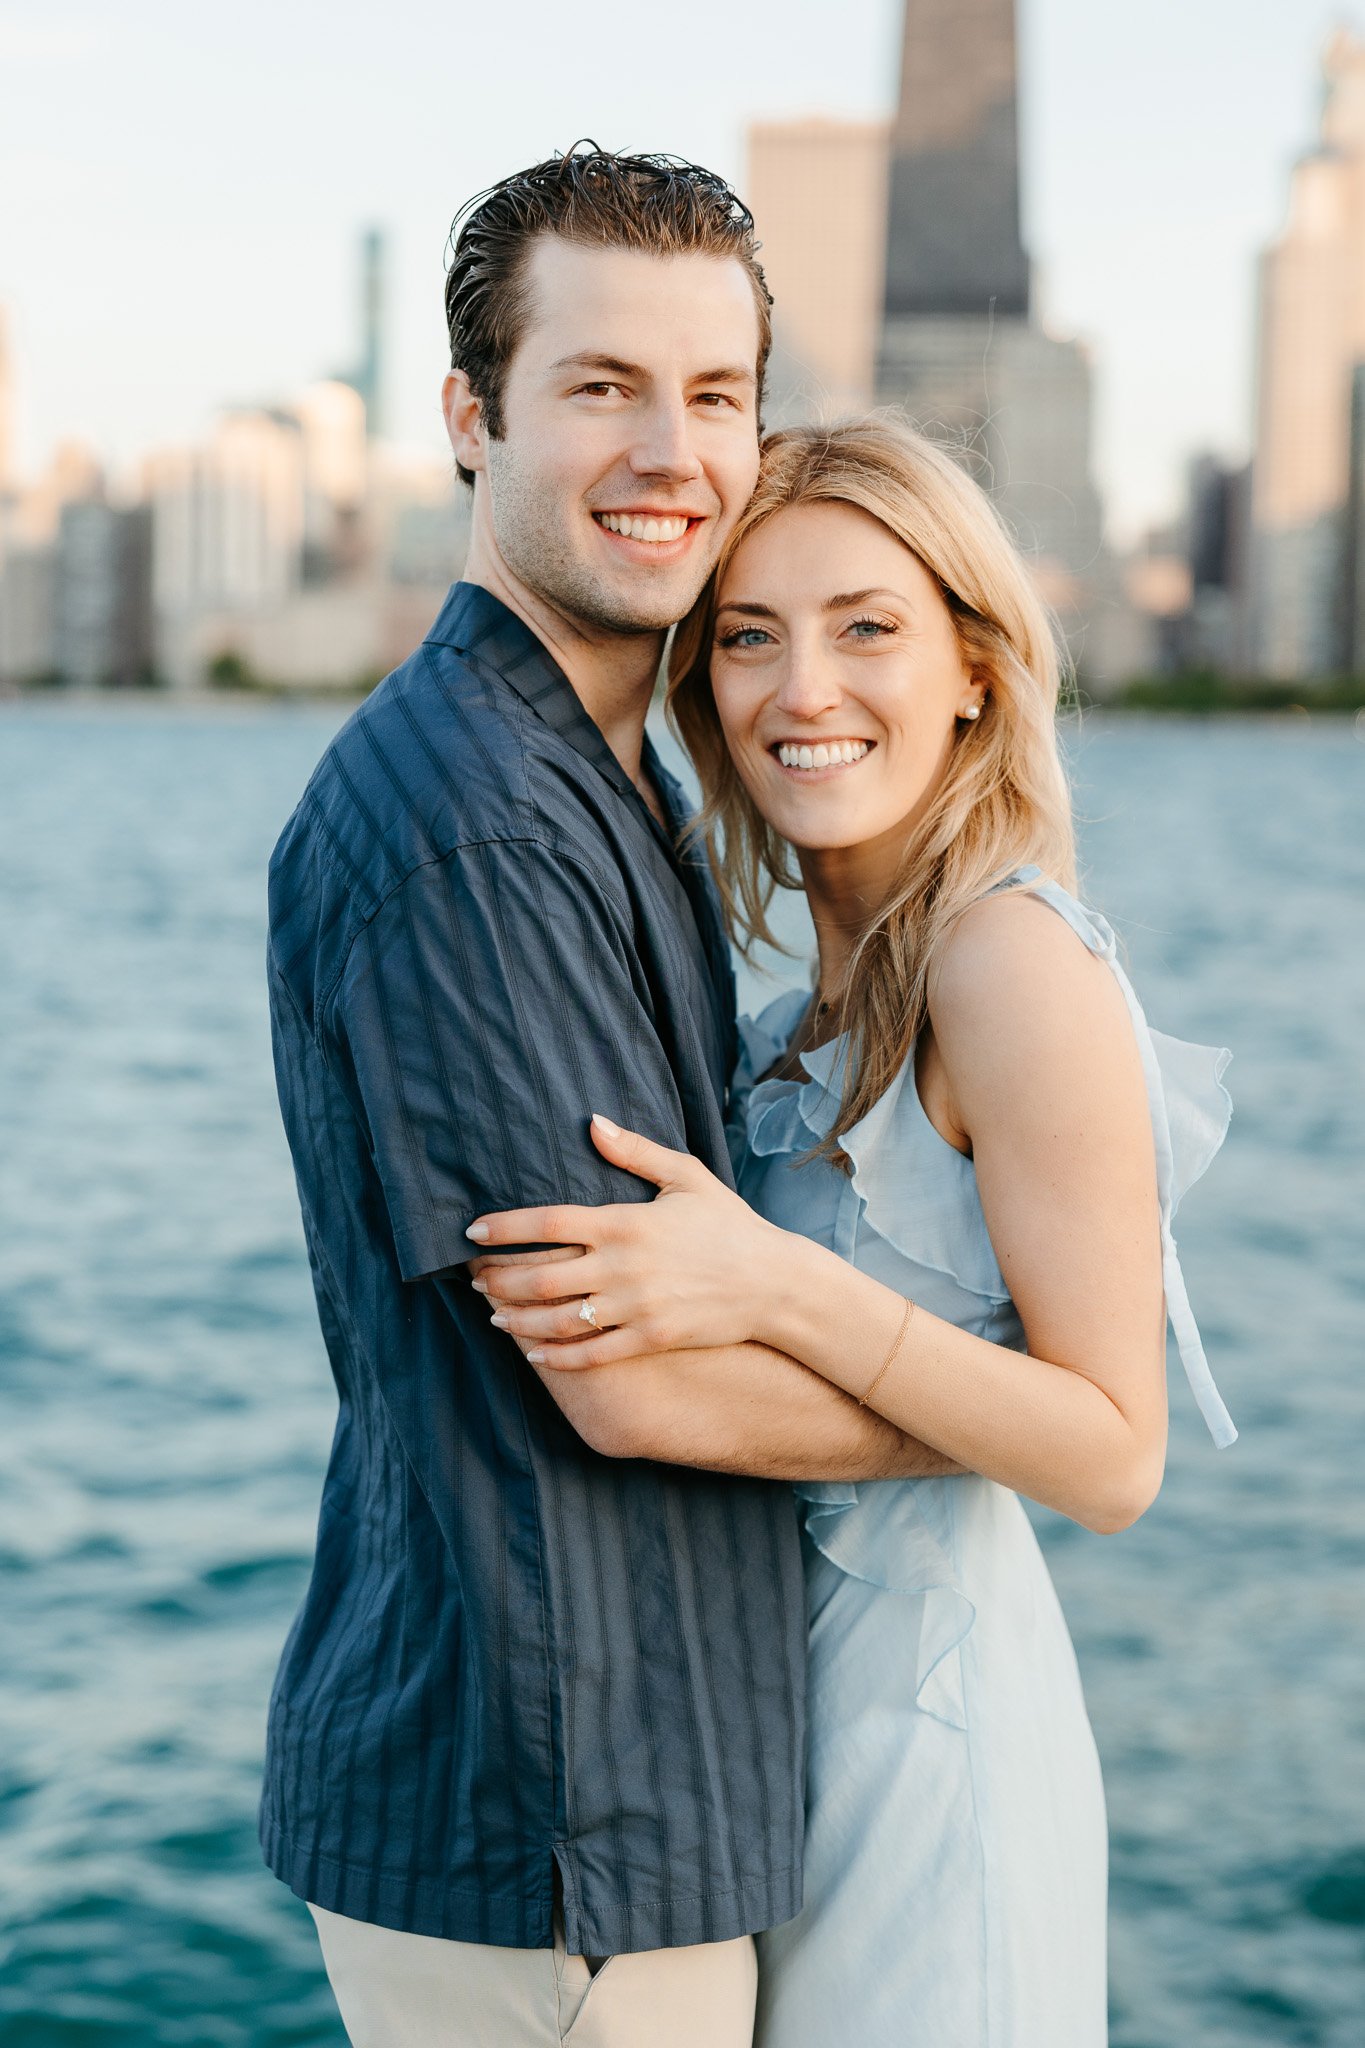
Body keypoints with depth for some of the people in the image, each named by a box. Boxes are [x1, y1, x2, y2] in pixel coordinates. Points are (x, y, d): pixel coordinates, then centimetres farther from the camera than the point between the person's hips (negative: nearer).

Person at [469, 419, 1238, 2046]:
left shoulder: (1021, 965, -20)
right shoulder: (852, 963, 6)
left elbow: (1113, 1454, -21)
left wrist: (779, 1290, -29)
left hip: (920, 1707, -8)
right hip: (808, 1680, 8)